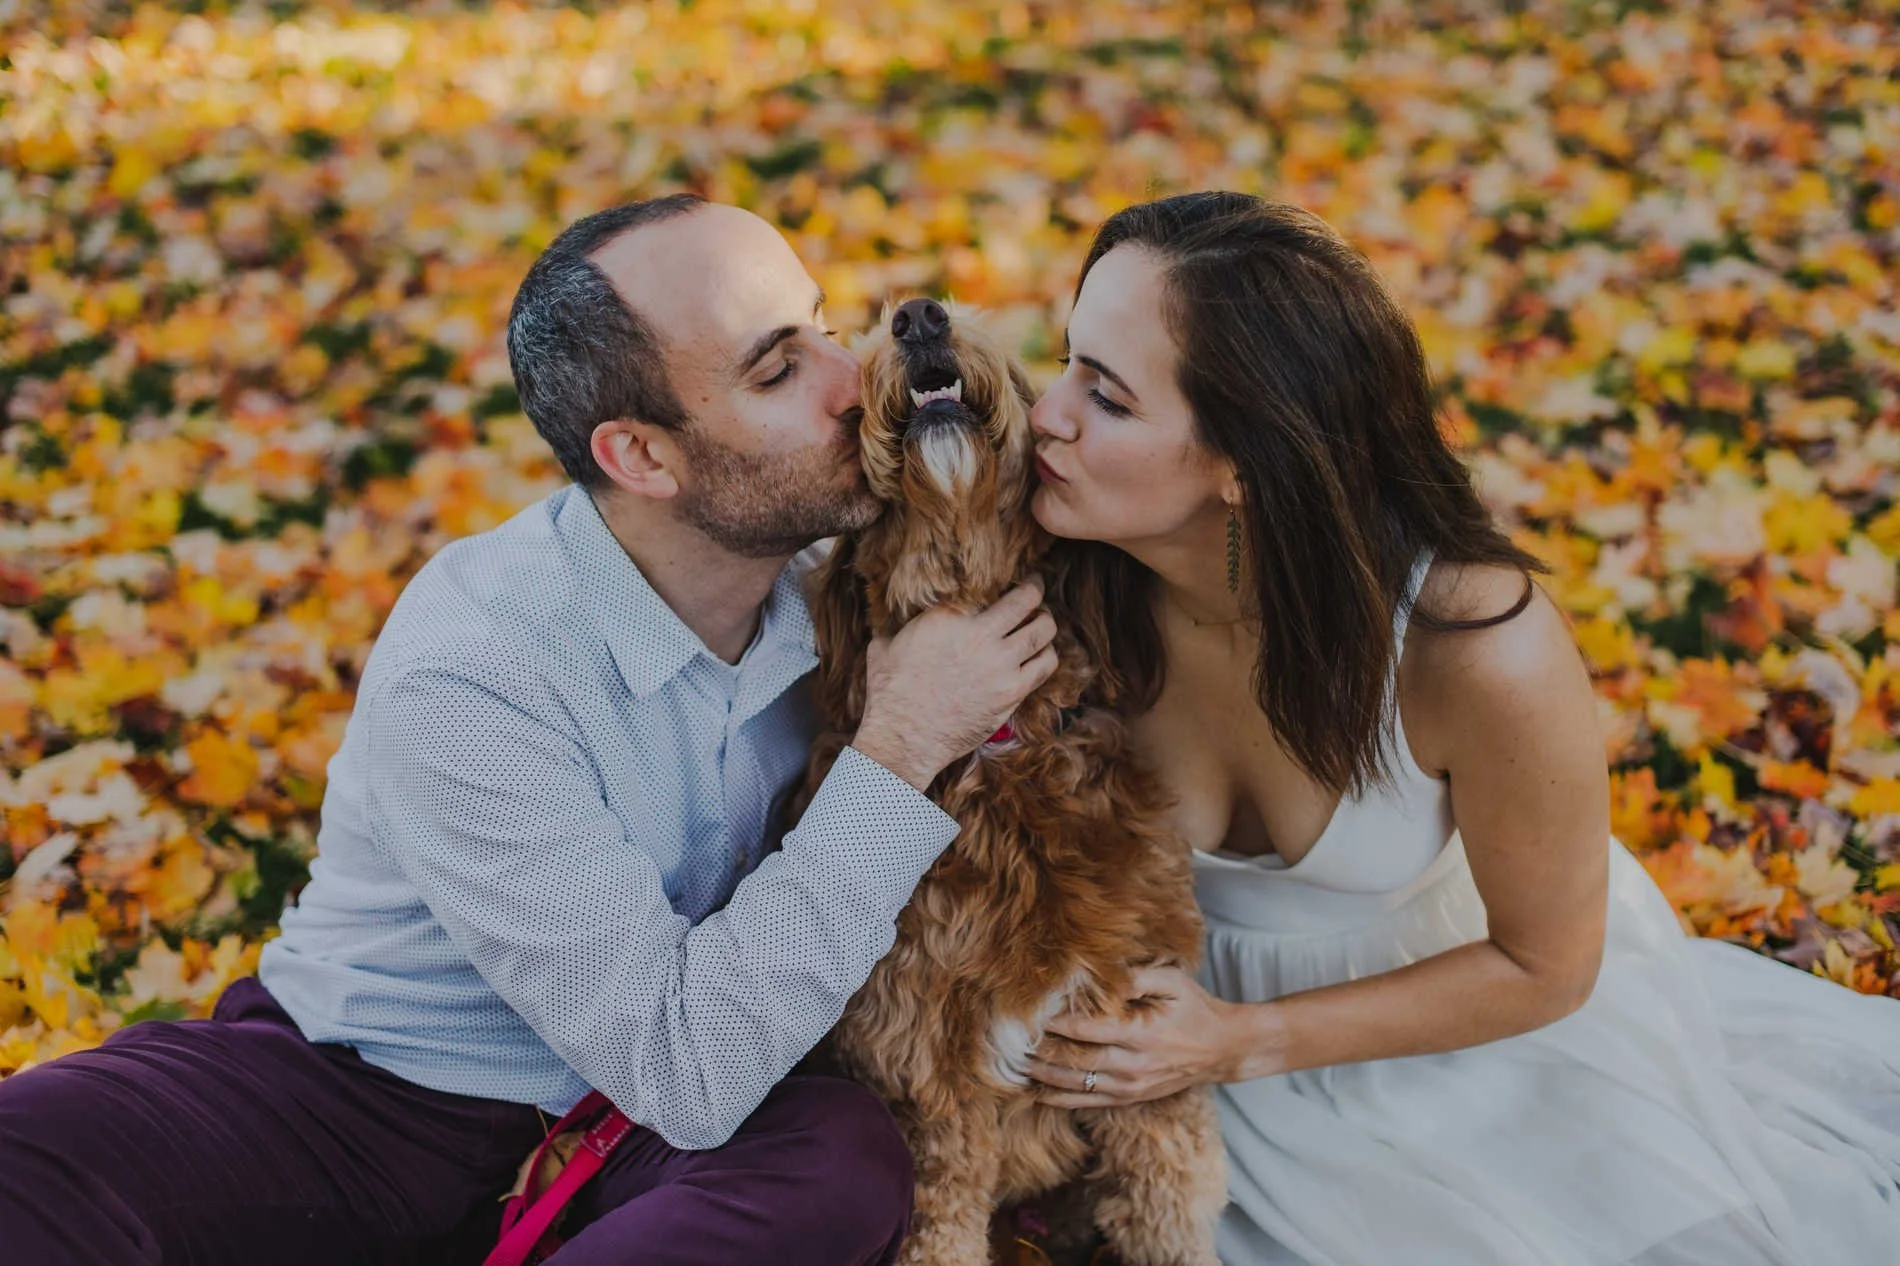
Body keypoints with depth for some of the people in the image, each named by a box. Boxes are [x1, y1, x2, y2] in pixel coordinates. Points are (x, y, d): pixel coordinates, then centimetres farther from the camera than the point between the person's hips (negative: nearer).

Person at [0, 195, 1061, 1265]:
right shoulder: (465, 675, -25)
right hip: (353, 1092, -5)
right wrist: (899, 753, -26)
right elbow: (684, 1072, -27)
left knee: (851, 1158, -30)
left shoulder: (821, 579, -6)